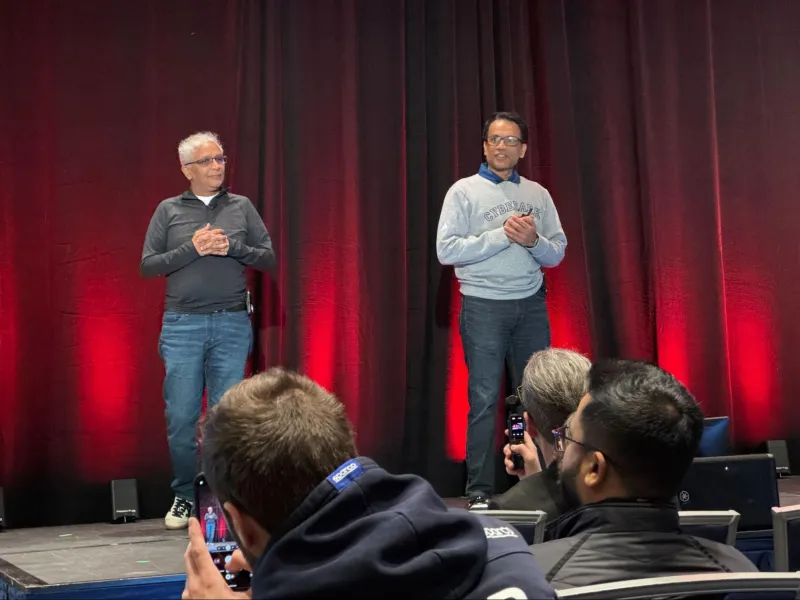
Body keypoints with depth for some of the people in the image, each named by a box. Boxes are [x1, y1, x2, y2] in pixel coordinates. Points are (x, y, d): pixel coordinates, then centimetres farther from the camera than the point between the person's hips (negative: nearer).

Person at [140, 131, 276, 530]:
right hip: (182, 325, 0)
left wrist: (233, 248, -10)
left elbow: (269, 259, 7)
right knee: (181, 417, 0)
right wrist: (191, 249, -11)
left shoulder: (241, 207, 9)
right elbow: (147, 266, 1)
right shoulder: (168, 211, 6)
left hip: (232, 323, 1)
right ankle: (183, 497, 14)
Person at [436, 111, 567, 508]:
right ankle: (479, 490, 1)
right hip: (484, 306, -3)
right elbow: (446, 250, -9)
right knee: (484, 399, -4)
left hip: (531, 305, 3)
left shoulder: (537, 195, 12)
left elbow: (557, 253, 10)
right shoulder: (465, 191, 1)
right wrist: (502, 235, -14)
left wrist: (533, 240, -11)